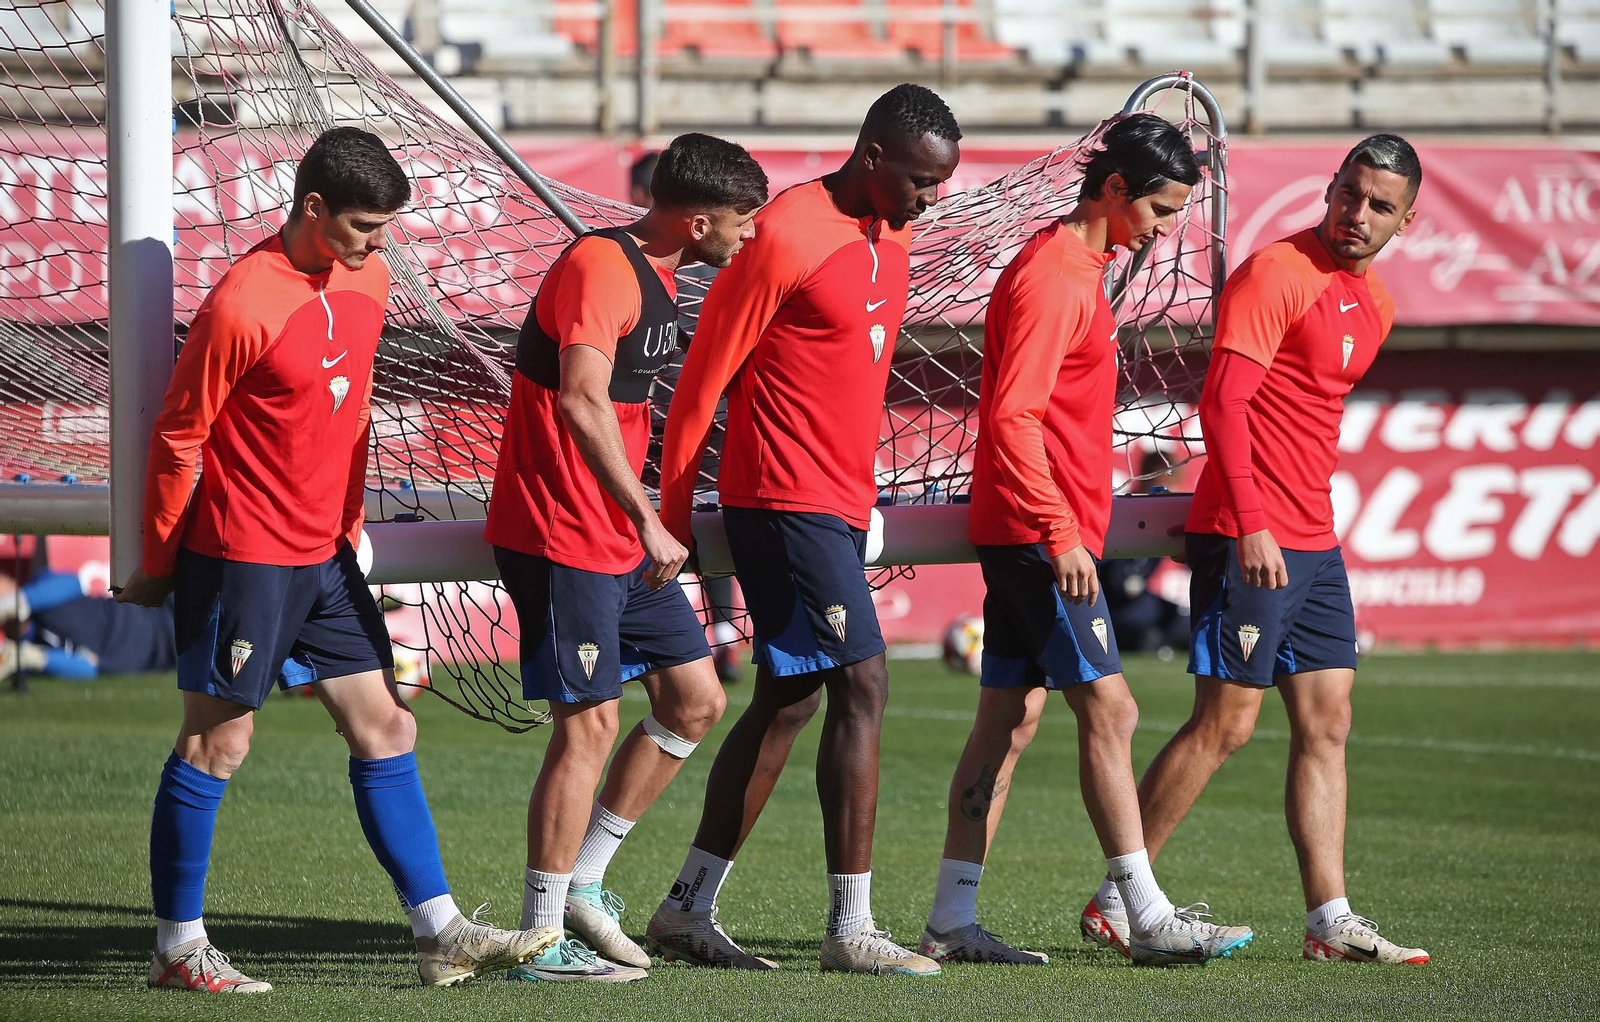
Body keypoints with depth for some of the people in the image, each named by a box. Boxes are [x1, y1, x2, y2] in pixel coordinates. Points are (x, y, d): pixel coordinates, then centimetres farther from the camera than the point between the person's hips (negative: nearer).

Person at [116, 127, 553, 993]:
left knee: (385, 729, 6)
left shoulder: (367, 278, 5)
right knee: (217, 742, -1)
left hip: (323, 556, 8)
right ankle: (177, 950, 7)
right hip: (240, 555, -8)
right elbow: (178, 436, -12)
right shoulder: (242, 306, -19)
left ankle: (439, 931, 8)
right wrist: (157, 565, -5)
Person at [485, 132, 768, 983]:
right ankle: (542, 940, -1)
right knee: (589, 722, -8)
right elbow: (582, 402, -29)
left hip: (622, 540, 10)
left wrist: (643, 520, 24)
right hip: (562, 538, -10)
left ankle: (582, 881, 19)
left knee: (696, 699, 10)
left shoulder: (654, 273, 15)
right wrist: (648, 522, -29)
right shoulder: (600, 267, -18)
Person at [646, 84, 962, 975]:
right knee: (864, 685, -13)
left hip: (842, 504, 9)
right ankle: (852, 930, -12)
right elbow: (706, 373, -10)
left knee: (789, 699, 11)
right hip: (785, 501, -9)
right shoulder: (785, 236, -15)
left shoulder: (894, 239, 13)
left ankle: (689, 910, 18)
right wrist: (674, 512, -7)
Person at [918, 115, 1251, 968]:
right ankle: (1149, 920, -8)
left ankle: (951, 922, 10)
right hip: (1038, 534, -10)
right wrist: (1061, 532, -24)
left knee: (1011, 717, 9)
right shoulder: (1053, 277, -15)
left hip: (1038, 535, 10)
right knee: (1108, 710, -9)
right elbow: (1013, 416, -21)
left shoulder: (1077, 269, 16)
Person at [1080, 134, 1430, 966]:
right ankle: (1117, 899, -1)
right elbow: (1223, 400, -18)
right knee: (1225, 722, -8)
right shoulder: (1276, 274, -12)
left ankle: (1329, 920, 7)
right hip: (1249, 541, -9)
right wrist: (1251, 524, -25)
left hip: (1313, 544, 9)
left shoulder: (1375, 304, 15)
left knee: (1326, 724, 6)